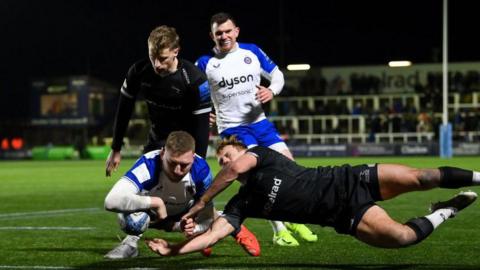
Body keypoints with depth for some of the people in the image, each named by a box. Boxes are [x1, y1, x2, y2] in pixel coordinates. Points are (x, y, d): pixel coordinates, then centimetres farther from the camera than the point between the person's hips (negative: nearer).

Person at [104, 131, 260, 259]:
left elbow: (207, 218, -24)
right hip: (150, 215, -1)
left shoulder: (201, 169, -34)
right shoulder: (148, 165, -44)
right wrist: (156, 202, -50)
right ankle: (131, 243, 0)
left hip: (185, 215, 1)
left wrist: (193, 228, -47)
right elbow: (111, 201, -58)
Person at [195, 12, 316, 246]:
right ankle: (280, 231, -11)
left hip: (259, 122, 4)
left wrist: (272, 90, -11)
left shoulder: (252, 52, 2)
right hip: (232, 128, -4)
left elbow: (277, 75, 11)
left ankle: (294, 221, 17)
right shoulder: (205, 63, -5)